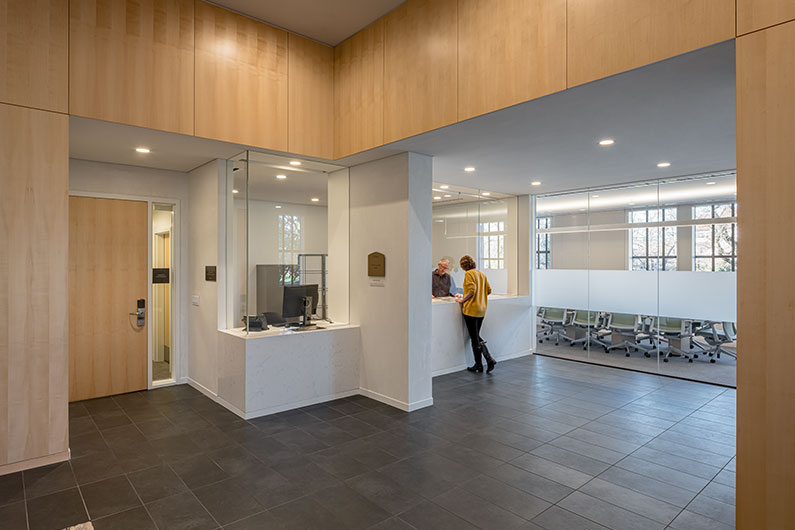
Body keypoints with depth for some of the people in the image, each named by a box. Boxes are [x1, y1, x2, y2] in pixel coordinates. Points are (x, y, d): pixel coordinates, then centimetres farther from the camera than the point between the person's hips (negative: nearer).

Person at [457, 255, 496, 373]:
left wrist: (463, 300, -10)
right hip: (482, 310, 8)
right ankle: (489, 358, 5)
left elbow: (472, 289, -21)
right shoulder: (482, 274, 12)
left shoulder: (468, 274, -11)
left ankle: (478, 364, 9)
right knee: (476, 336, 18)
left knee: (474, 338, 2)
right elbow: (489, 290, 13)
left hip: (471, 309, -8)